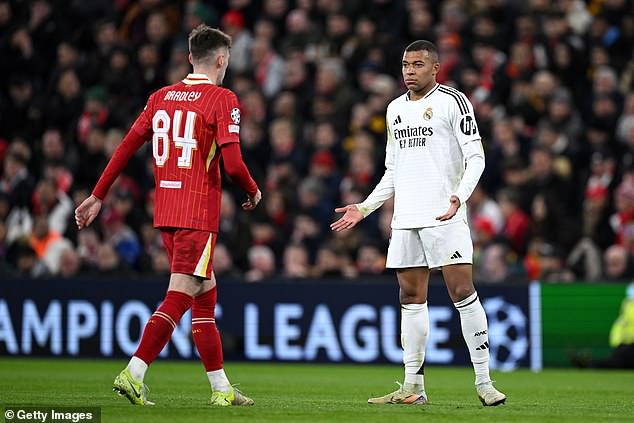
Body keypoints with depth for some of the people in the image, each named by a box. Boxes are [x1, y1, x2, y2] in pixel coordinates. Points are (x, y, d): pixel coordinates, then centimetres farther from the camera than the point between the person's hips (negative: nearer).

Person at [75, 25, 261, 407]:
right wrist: (253, 192, 5)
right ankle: (134, 374, -17)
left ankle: (221, 388, 18)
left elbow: (127, 147, 9)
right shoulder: (223, 100, -8)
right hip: (199, 214, -7)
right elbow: (233, 164, -15)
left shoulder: (161, 97, 11)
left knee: (206, 294, 15)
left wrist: (98, 196, 14)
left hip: (165, 213, 7)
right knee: (179, 298, -7)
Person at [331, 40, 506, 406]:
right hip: (406, 218, 7)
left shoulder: (452, 101, -2)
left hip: (444, 215, -7)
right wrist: (364, 208, 19)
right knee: (412, 297, 6)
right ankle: (413, 387, 9)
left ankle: (484, 382, -8)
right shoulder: (396, 109, 19)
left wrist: (460, 196, -23)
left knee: (462, 290, -10)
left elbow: (475, 157, -7)